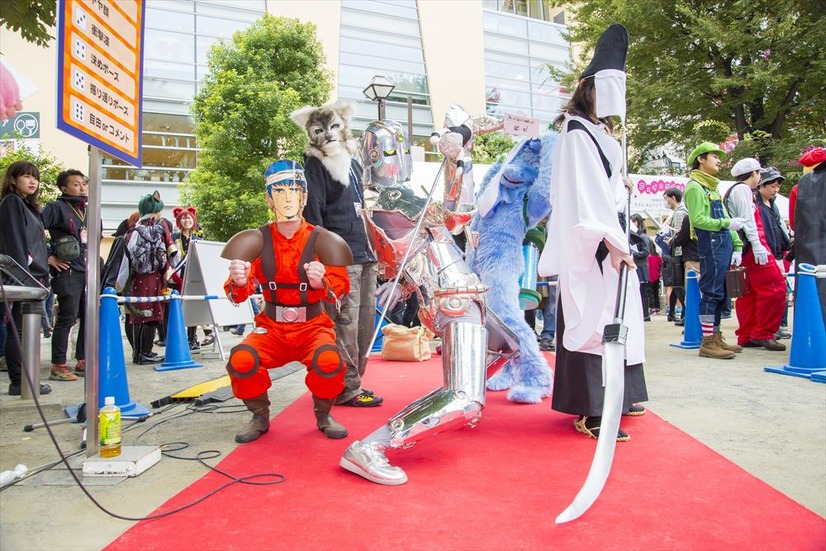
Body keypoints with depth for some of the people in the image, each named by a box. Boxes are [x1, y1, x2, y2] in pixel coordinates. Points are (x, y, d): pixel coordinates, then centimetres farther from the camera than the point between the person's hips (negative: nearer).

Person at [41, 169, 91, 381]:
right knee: (67, 318, -6)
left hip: (87, 272, 7)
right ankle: (58, 366, 3)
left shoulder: (87, 210, 17)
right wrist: (49, 257, -14)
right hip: (68, 271, -7)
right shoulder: (56, 207, -5)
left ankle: (82, 362, 20)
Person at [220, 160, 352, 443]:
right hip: (272, 329, 2)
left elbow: (341, 288, -13)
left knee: (330, 361, -33)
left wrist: (322, 283, -36)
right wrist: (239, 283, -32)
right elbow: (237, 295, -7)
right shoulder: (258, 240, -1)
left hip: (313, 327, -1)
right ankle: (260, 416, 4)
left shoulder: (319, 239, -5)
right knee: (241, 359, -28)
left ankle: (323, 414, 1)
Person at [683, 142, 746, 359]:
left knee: (719, 293, 10)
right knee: (711, 292, -9)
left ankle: (716, 337, 17)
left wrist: (737, 245, 12)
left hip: (724, 244, 9)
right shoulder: (694, 187, -5)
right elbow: (698, 220, -15)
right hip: (710, 245, -9)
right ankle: (707, 342, -6)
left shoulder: (712, 187, 23)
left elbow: (725, 219, 19)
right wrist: (727, 223, -17)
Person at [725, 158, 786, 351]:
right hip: (751, 247, -10)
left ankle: (746, 336, 9)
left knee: (748, 292, 8)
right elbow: (747, 219, -15)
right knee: (775, 287, -11)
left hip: (743, 249, 10)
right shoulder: (742, 189, -4)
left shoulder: (734, 191, 25)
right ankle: (762, 334, -9)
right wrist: (757, 245, -20)